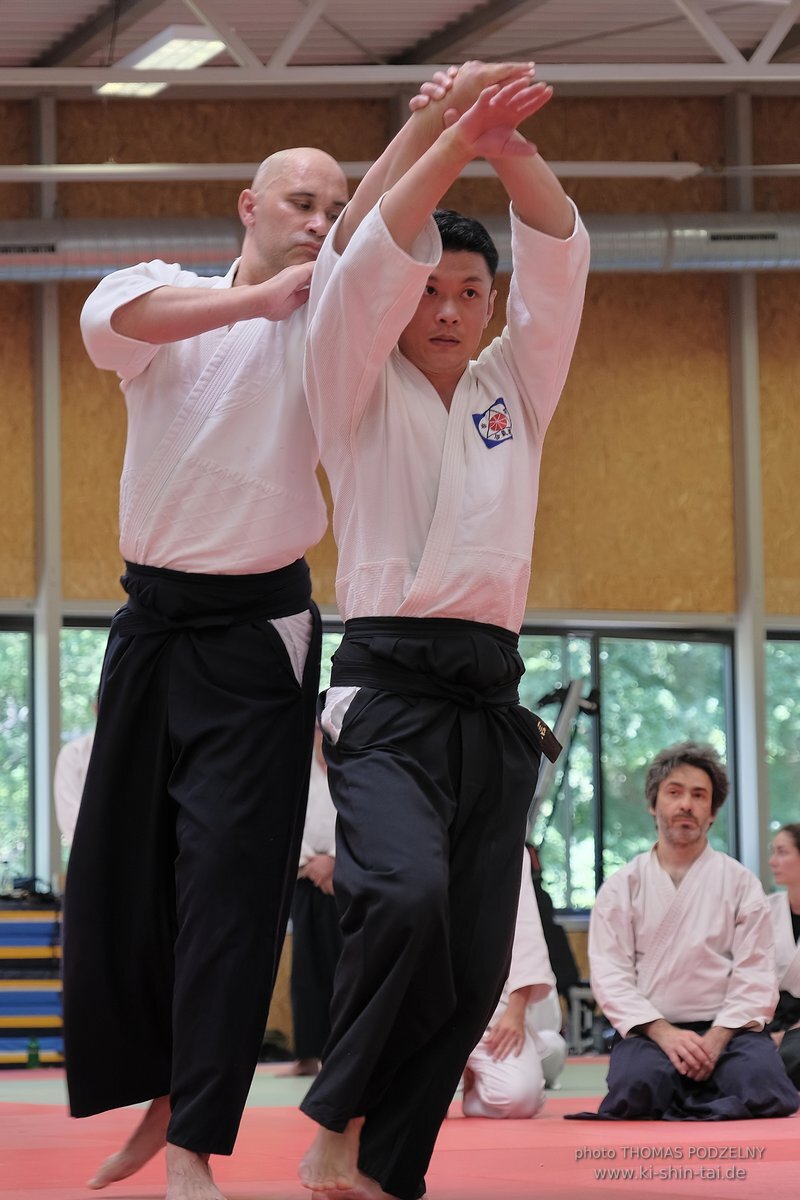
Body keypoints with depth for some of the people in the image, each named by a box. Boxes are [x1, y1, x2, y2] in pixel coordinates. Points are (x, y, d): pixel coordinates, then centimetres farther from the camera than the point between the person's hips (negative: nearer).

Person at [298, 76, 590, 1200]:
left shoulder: (514, 391, 18)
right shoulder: (362, 390, 8)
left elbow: (560, 265, 5)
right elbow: (366, 268, -8)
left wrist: (517, 155, -13)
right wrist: (453, 141, -17)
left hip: (492, 704, 5)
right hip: (390, 693, -5)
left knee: (473, 966, -2)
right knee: (406, 893, -29)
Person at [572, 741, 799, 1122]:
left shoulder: (740, 883, 8)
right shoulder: (622, 887, 9)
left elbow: (755, 976, 1)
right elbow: (610, 975, 0)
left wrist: (716, 1038, -16)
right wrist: (664, 1033, -16)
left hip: (726, 1029, 0)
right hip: (650, 1030, 0)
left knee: (763, 1085, -33)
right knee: (638, 1087, -35)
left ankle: (683, 1103, -3)